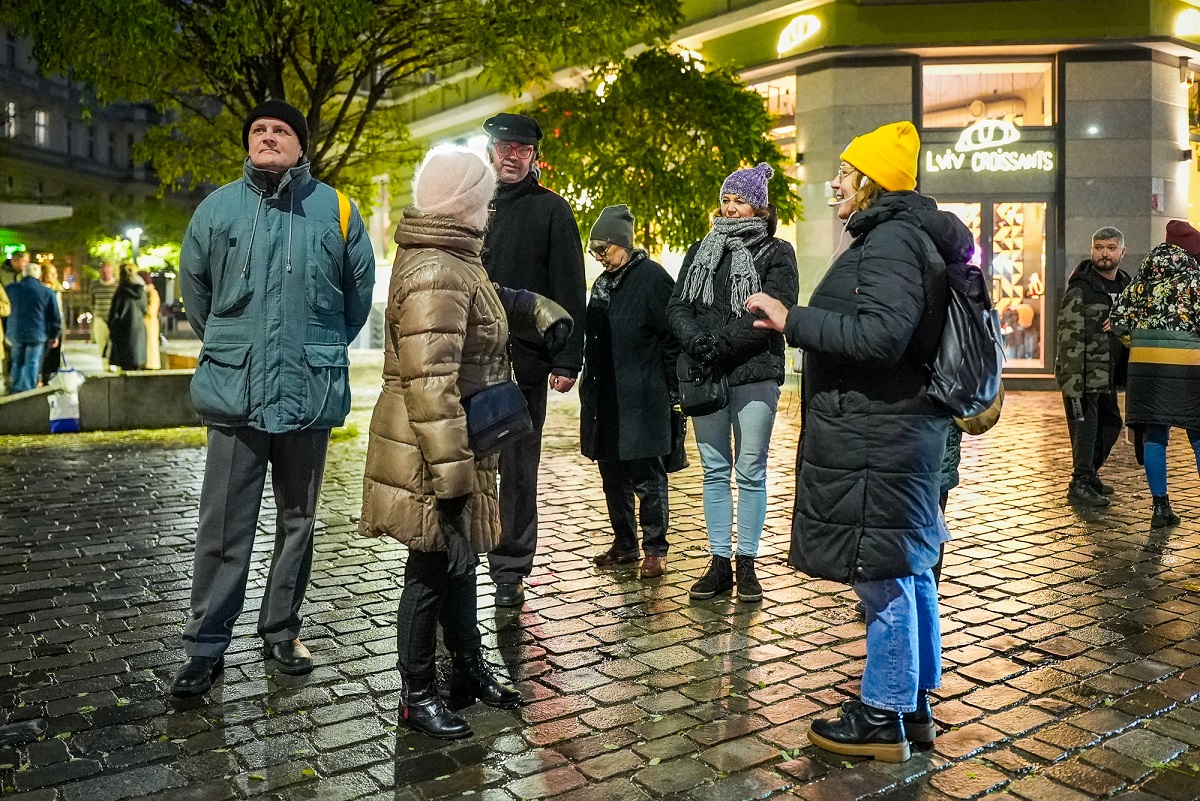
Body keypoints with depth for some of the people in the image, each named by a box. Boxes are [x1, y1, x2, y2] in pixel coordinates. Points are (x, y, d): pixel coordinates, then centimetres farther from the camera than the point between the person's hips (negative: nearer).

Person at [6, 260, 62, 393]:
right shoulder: (47, 292, -5)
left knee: (17, 363, 16)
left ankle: (16, 391, 21)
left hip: (15, 333, 3)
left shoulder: (11, 288, 3)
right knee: (31, 364, 2)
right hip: (37, 335, -3)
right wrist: (55, 336, 7)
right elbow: (55, 317, -1)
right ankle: (27, 392, 0)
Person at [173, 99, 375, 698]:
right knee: (223, 528, 2)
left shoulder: (335, 210, 4)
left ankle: (281, 630, 27)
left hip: (311, 393, 1)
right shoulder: (217, 208, 6)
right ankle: (206, 647, 15)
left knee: (298, 520, 12)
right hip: (234, 392, 0)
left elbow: (359, 291, 14)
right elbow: (194, 289, 18)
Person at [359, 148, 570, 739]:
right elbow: (430, 386, -27)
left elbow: (490, 298, 34)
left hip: (457, 446, 10)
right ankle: (418, 696, 22)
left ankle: (468, 669, 38)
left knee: (461, 560, 20)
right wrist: (452, 478, -26)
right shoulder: (435, 274, -23)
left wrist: (545, 311, 22)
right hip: (432, 454, -10)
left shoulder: (450, 260, 11)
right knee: (433, 570, 4)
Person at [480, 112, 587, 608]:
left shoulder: (551, 210, 3)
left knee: (518, 470, 5)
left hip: (522, 364, -3)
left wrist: (567, 360, -11)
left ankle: (510, 571, 14)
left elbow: (569, 292, -3)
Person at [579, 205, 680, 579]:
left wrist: (669, 390, -9)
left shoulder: (653, 278, -8)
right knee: (613, 477, 14)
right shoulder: (603, 282, 16)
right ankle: (624, 544, 27)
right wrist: (590, 387, 16)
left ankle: (655, 549, 13)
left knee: (647, 478, -1)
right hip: (605, 400, 8)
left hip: (641, 401, -8)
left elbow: (672, 338, -10)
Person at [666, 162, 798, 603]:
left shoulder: (776, 253, 3)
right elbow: (677, 306, 6)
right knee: (714, 470, 6)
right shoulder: (701, 251, 16)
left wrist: (719, 343, -17)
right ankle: (719, 562, 13)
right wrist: (697, 344, -13)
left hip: (755, 374, -4)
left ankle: (747, 564, 9)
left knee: (750, 471, 0)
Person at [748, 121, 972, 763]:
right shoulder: (906, 235, 19)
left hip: (876, 437, -11)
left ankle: (883, 719, 9)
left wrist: (792, 320, -21)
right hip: (898, 428, 11)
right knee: (908, 569, 15)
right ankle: (915, 707, 27)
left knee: (883, 575, -3)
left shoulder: (891, 239, -14)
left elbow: (881, 334, -26)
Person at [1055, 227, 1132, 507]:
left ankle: (1090, 476, 32)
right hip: (1083, 375, -8)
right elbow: (1069, 339, -19)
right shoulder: (1080, 289, -13)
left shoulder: (1126, 286, 11)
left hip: (1109, 376, 8)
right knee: (1085, 428, -5)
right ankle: (1080, 484, 5)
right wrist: (1073, 382, -24)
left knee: (1110, 425, 17)